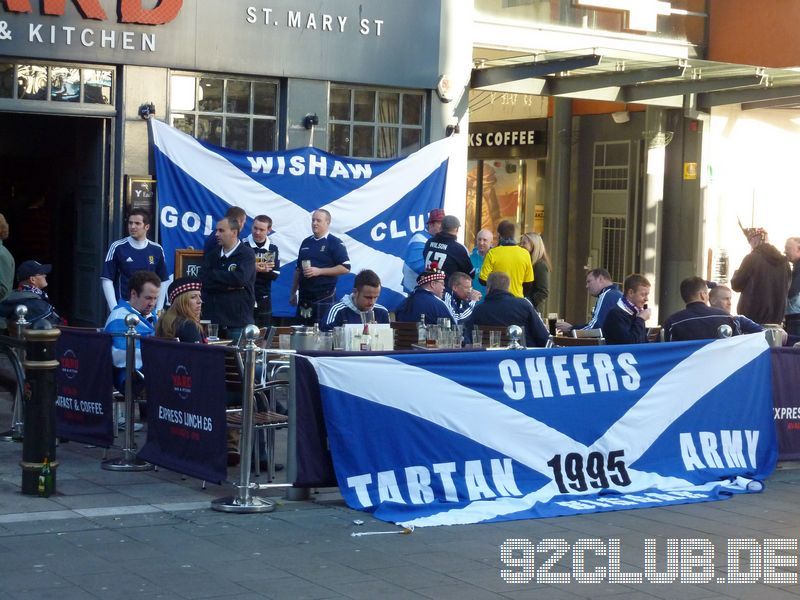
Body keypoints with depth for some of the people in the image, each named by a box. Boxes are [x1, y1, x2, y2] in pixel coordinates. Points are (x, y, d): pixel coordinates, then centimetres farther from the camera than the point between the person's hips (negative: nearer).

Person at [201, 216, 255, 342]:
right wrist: (229, 285, -11)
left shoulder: (247, 254, -1)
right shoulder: (211, 254, 14)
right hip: (212, 318, 4)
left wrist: (214, 274, -5)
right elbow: (204, 281, 1)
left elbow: (240, 278, -18)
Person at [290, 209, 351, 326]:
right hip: (304, 296, 6)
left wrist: (319, 271, -17)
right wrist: (293, 292, 17)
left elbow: (345, 268, -13)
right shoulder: (306, 242, 14)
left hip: (324, 297, -6)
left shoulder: (335, 243, -5)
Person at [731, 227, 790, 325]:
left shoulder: (752, 259, -11)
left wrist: (736, 273, 17)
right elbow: (786, 288, 17)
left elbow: (736, 285, -3)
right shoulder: (783, 261, 5)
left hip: (752, 316, -5)